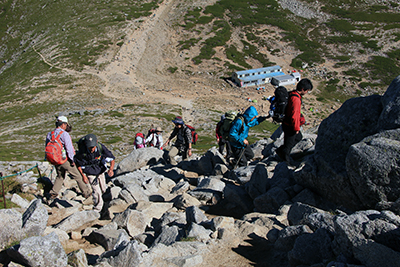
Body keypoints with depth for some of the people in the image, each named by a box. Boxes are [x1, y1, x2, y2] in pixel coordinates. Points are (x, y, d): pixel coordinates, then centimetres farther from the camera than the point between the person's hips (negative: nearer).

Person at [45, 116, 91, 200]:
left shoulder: (49, 134, 5)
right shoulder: (64, 134, -16)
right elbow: (69, 148, -19)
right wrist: (72, 160, -11)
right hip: (65, 160, -6)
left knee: (60, 177, 25)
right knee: (77, 176, 7)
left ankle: (53, 193, 16)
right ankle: (86, 193, 16)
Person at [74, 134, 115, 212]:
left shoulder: (101, 147, -29)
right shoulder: (82, 152, -31)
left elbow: (112, 159, -23)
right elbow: (78, 164, -12)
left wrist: (111, 169, -40)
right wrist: (83, 175, -16)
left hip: (100, 170, 3)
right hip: (90, 173, -3)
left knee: (103, 189, 20)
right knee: (97, 191, -10)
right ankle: (97, 208, 13)